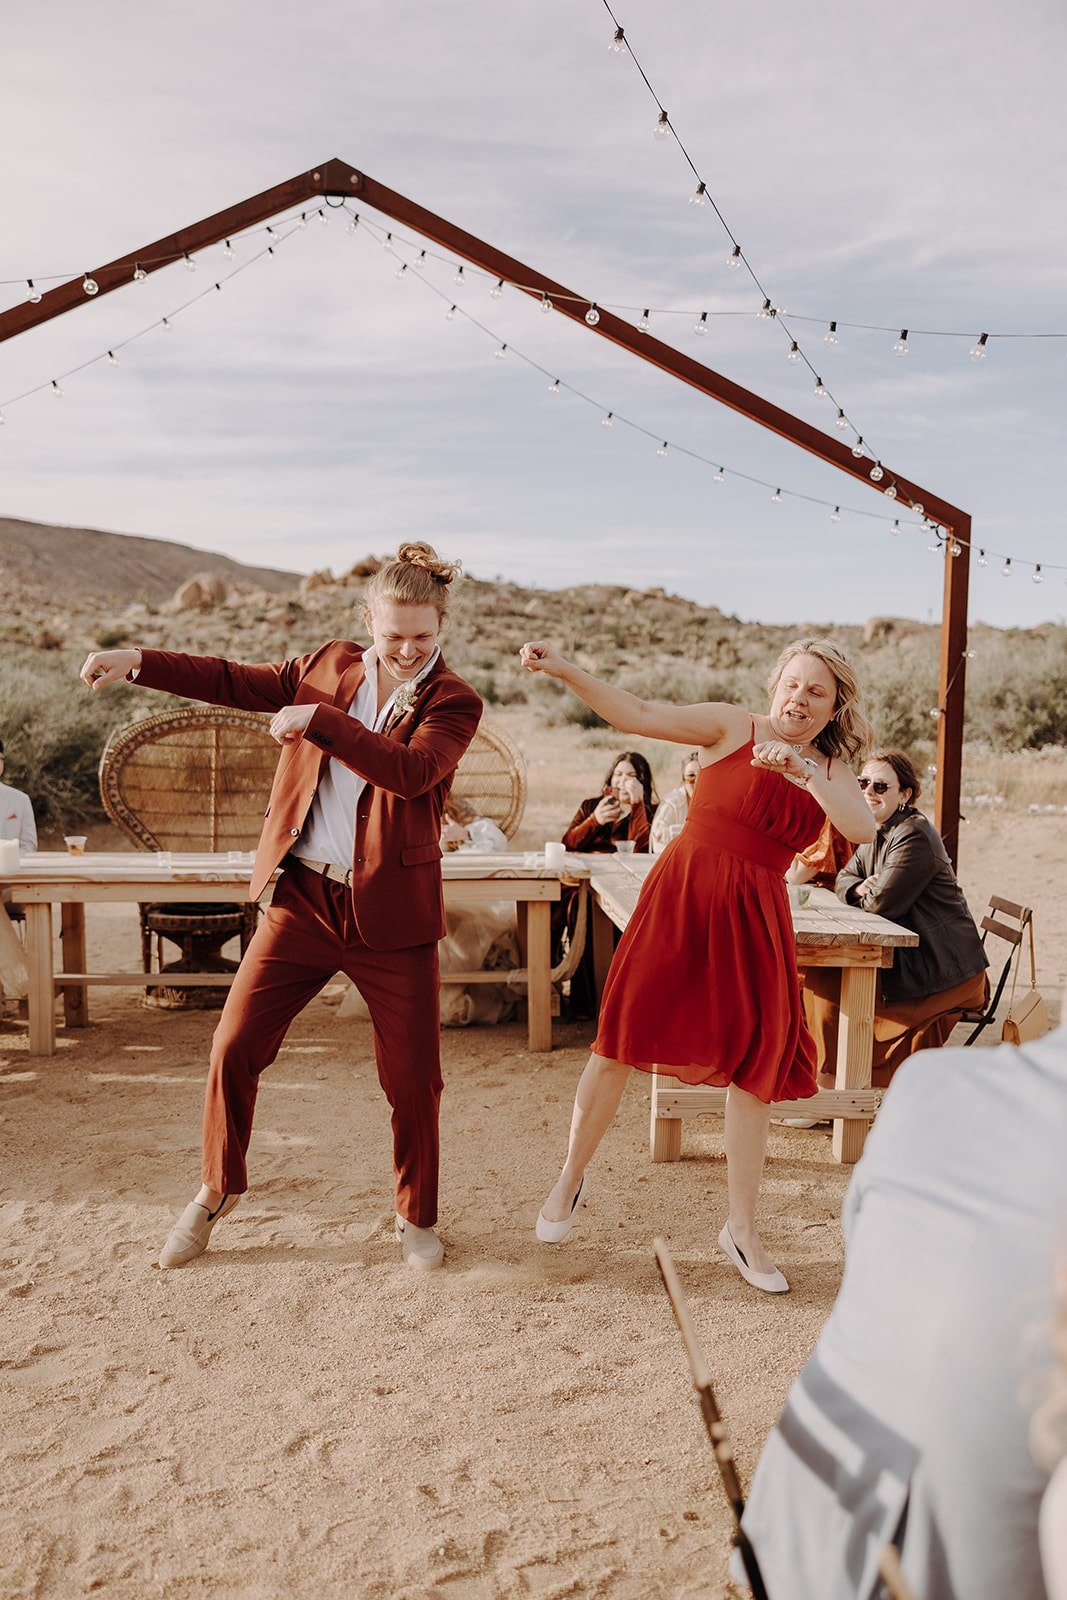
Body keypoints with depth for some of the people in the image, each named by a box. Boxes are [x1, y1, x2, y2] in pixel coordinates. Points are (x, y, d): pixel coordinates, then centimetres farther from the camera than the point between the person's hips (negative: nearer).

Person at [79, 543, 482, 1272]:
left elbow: (412, 770, -24)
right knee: (235, 1047, 6)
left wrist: (318, 719, -26)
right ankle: (218, 1190, 32)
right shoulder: (328, 666, 6)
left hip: (392, 913, -3)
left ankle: (417, 1217, 29)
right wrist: (137, 660, 2)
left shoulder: (454, 702, -6)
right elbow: (236, 682, 10)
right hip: (302, 897, 3)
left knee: (413, 1077, 4)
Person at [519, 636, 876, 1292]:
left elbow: (864, 830, -9)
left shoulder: (831, 772, 10)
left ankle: (743, 1228, 22)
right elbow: (639, 714, -7)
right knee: (621, 1043, -1)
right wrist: (565, 669, -17)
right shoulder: (734, 727, 1)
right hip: (681, 898, -3)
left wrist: (803, 770, -23)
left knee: (755, 1067, 6)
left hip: (755, 921, 3)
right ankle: (572, 1177, 24)